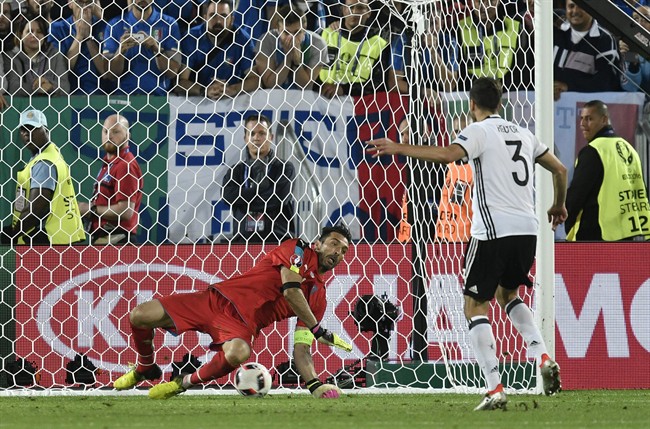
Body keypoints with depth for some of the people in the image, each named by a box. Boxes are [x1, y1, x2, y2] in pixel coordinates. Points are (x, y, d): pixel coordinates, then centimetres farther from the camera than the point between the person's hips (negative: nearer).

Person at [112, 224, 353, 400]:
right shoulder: (297, 250, 0)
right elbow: (290, 290, -17)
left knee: (238, 354, -39)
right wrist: (319, 330, -15)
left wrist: (314, 384, -11)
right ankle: (144, 369, 18)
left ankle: (184, 383, -9)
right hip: (219, 299, -1)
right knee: (140, 316, -16)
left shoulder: (318, 298, 9)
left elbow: (301, 349, 5)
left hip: (243, 323, 1)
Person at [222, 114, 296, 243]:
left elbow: (278, 198, -8)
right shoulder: (237, 170, 16)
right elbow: (228, 195, -2)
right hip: (243, 239, 2)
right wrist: (260, 190, -4)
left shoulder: (284, 168, 7)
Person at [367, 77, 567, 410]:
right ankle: (543, 358, 6)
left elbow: (446, 155, -23)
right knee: (507, 294, 28)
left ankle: (494, 389, -10)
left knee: (475, 305, 2)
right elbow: (559, 169, 25)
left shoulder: (479, 131, -3)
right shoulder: (522, 134, 18)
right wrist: (559, 205, 43)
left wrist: (398, 148, -19)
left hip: (493, 231, -7)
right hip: (527, 229, 7)